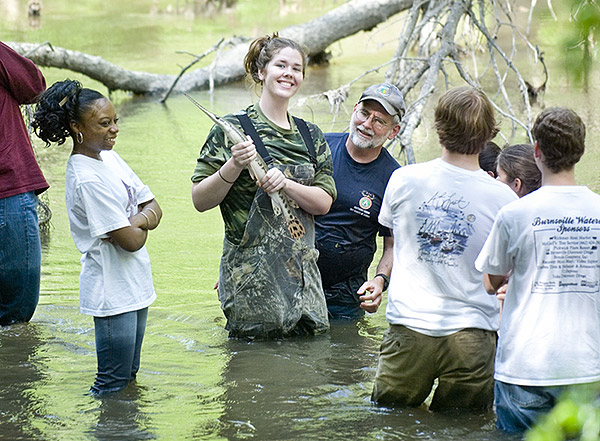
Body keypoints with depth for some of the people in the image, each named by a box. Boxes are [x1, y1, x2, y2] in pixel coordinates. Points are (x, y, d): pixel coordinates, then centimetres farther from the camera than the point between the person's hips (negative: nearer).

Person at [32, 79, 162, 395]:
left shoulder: (110, 157, 6)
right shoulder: (88, 179, -22)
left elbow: (153, 208, 7)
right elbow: (131, 241, -23)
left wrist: (137, 221, -14)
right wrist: (141, 227, 0)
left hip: (135, 285, 9)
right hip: (112, 292, -9)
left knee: (129, 378, 18)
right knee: (112, 387, -1)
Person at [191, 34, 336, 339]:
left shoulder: (311, 136, 13)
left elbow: (324, 202, 3)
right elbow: (200, 201, -6)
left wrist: (286, 184, -15)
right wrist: (233, 167, -22)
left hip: (302, 272, 5)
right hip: (251, 276, -5)